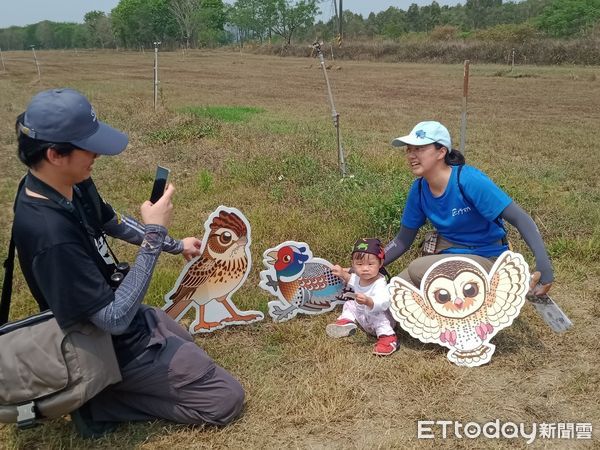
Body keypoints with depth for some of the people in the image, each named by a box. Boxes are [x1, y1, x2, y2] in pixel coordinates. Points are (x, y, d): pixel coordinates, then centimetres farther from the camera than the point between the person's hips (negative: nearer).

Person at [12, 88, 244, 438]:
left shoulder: (72, 183, -9)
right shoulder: (51, 233, -38)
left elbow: (112, 222, 13)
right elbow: (115, 319, -33)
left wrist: (175, 245, 20)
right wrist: (155, 235, -33)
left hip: (130, 319, 9)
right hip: (118, 346, -9)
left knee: (186, 345, 36)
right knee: (227, 399, -1)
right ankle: (96, 401, 0)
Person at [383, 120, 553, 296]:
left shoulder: (469, 181, -21)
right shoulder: (419, 189, -3)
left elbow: (520, 219, -22)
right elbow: (403, 240, 6)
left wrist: (543, 262, -35)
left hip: (486, 259, -5)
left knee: (417, 269, -32)